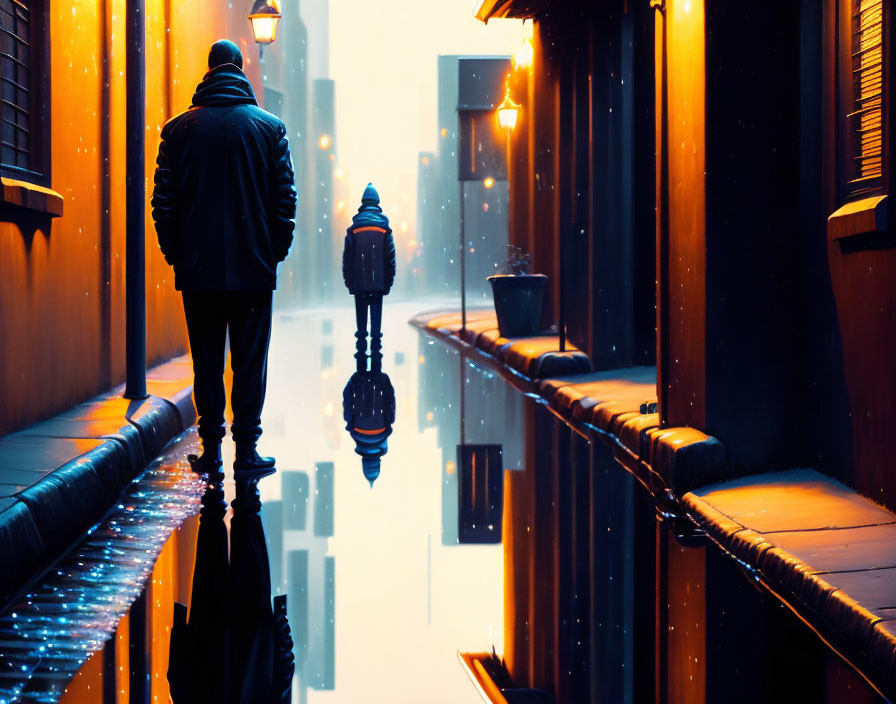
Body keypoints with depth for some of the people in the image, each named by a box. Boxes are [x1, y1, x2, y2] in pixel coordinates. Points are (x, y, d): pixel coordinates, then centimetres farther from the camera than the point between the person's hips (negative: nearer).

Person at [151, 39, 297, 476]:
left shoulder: (180, 128, 2)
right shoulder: (270, 127, 1)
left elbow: (163, 199, 1)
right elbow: (285, 197, 0)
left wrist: (175, 251, 8)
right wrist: (276, 250, 7)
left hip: (197, 267, 1)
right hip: (254, 267, -1)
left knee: (206, 359, 6)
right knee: (250, 360, 3)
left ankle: (211, 449, 7)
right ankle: (246, 450, 1)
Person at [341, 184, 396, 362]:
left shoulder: (353, 229, 2)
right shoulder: (384, 228, 2)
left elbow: (347, 257, 4)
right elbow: (391, 257, 3)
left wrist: (348, 280, 10)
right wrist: (389, 281, 8)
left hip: (359, 282, 0)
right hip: (378, 281, 0)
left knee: (361, 314, 5)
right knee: (377, 312, 2)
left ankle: (361, 348, 3)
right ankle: (376, 346, -2)